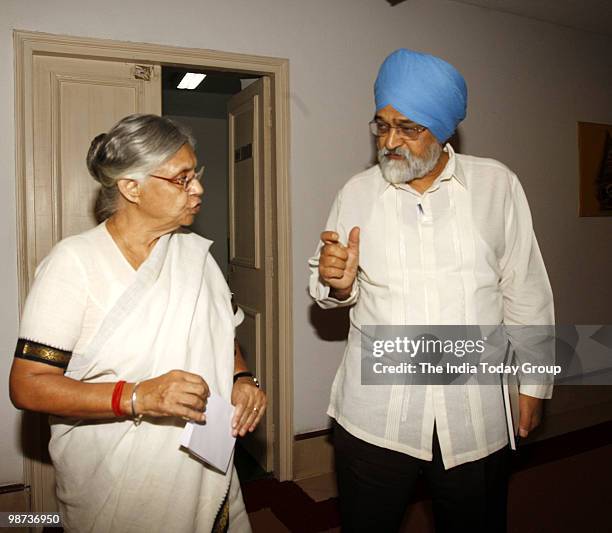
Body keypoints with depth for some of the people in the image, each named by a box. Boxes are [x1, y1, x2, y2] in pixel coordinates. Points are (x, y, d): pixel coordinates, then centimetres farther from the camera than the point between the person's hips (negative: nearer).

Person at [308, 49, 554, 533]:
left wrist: (533, 383, 6)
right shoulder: (357, 193, 1)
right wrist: (337, 283, -15)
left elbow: (526, 293, 4)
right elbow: (331, 293, 8)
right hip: (374, 413, 1)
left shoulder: (498, 185, -1)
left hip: (477, 413, 0)